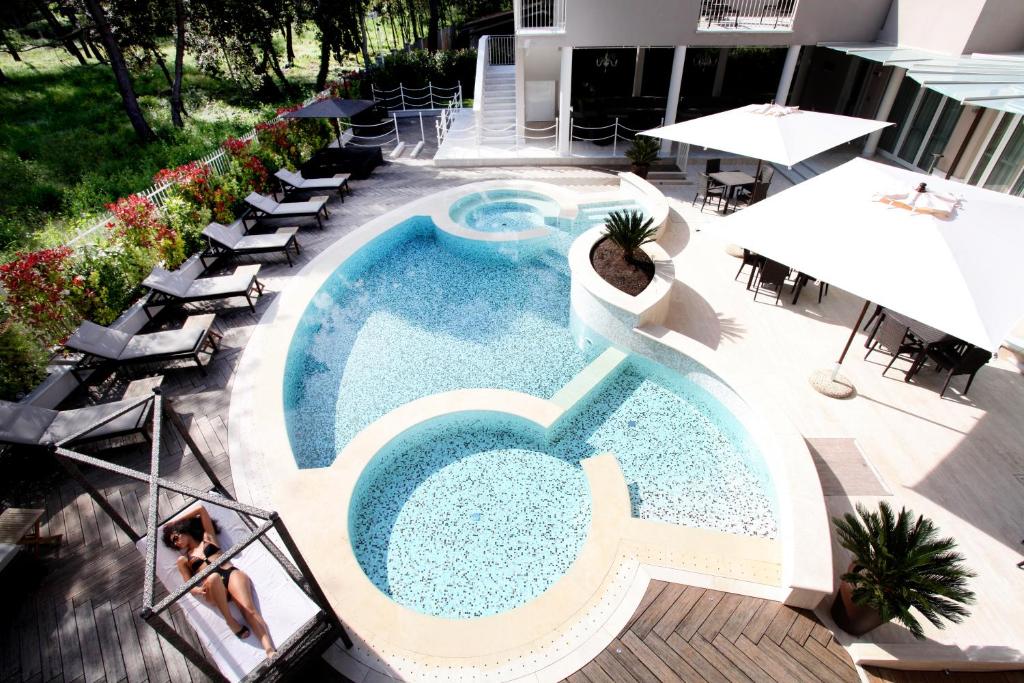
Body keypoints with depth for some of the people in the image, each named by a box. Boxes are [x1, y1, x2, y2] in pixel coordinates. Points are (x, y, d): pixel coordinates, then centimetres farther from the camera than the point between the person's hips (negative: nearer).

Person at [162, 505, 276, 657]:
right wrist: (198, 590, -9)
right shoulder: (183, 560, 26)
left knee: (249, 609, -28)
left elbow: (201, 509, 24)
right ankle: (230, 620, -23)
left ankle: (270, 649, -44)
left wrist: (174, 521, 31)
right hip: (214, 588, 0)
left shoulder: (207, 537, 26)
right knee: (213, 577, -40)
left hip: (231, 573, 0)